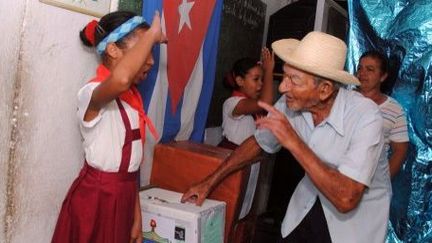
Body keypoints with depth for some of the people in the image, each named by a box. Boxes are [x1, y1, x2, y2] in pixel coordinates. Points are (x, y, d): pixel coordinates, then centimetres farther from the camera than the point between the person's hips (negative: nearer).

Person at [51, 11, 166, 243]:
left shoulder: (132, 98, 8)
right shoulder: (93, 93, -19)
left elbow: (130, 160, 9)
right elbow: (120, 79, -44)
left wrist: (137, 216, 9)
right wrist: (151, 35, -28)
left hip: (123, 196, 8)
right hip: (96, 198, -7)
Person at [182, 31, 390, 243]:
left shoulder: (365, 116, -30)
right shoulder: (290, 103, -16)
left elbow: (346, 199, -36)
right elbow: (258, 143, 1)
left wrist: (294, 142, -38)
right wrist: (211, 181, 4)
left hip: (359, 212, -3)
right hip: (309, 203, 4)